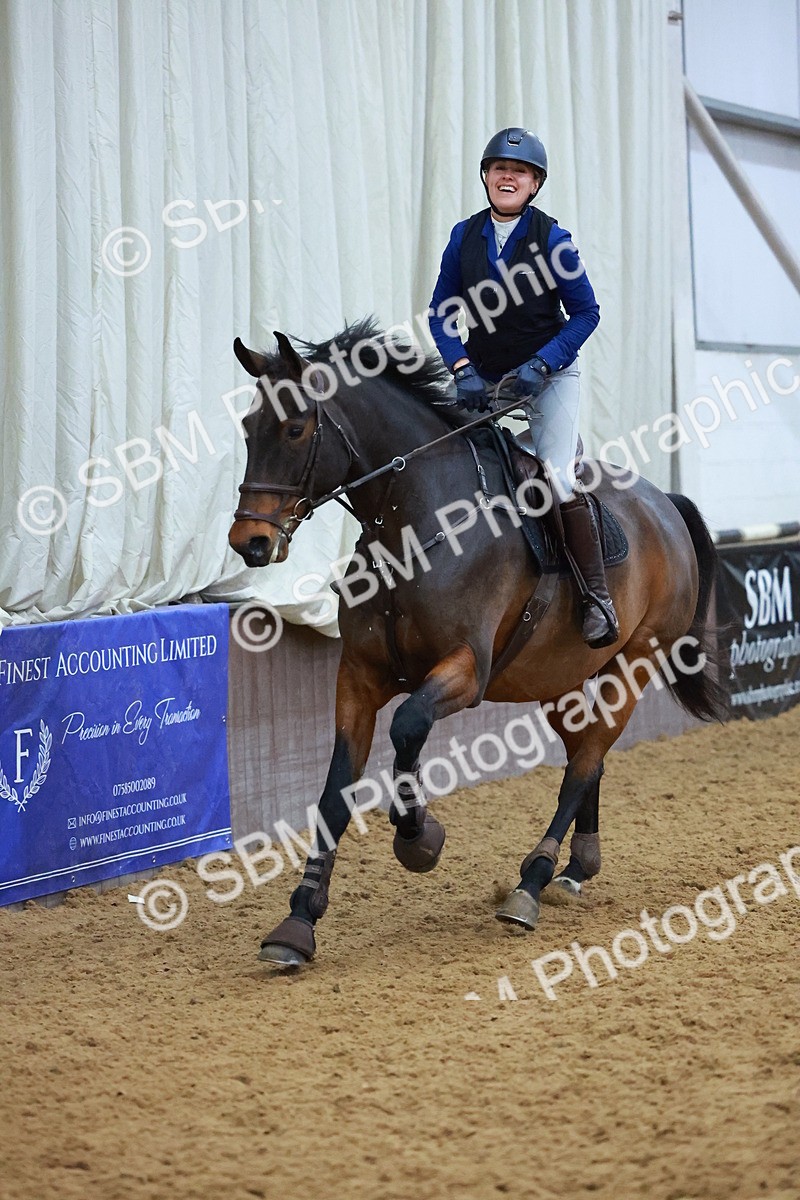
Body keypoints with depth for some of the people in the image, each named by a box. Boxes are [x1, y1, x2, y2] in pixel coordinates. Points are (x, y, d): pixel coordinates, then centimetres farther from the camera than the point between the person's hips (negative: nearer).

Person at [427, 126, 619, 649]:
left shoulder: (553, 239, -10)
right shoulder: (465, 236, -1)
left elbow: (586, 313, -6)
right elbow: (440, 314, 2)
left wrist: (541, 364, -18)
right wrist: (464, 370, -13)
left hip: (550, 376, -4)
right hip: (484, 379, 4)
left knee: (559, 484, -18)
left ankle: (598, 597, -7)